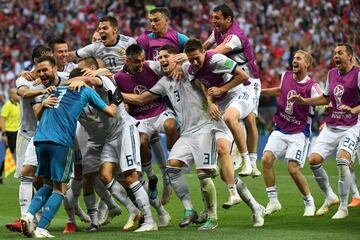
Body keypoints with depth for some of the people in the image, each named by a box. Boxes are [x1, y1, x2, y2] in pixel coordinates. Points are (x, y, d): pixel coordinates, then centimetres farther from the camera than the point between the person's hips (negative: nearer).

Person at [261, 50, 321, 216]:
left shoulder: (311, 86, -13)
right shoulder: (285, 76, 4)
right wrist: (259, 91, 27)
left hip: (299, 133, -5)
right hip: (280, 129, 5)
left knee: (293, 169, -14)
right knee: (266, 159, -14)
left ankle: (309, 203, 9)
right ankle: (273, 201, -3)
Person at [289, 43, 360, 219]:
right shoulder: (332, 73, 11)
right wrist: (303, 101, 17)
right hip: (331, 126, 6)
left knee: (342, 161, -25)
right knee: (314, 160, -7)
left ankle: (343, 207, -10)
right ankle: (330, 197, 16)